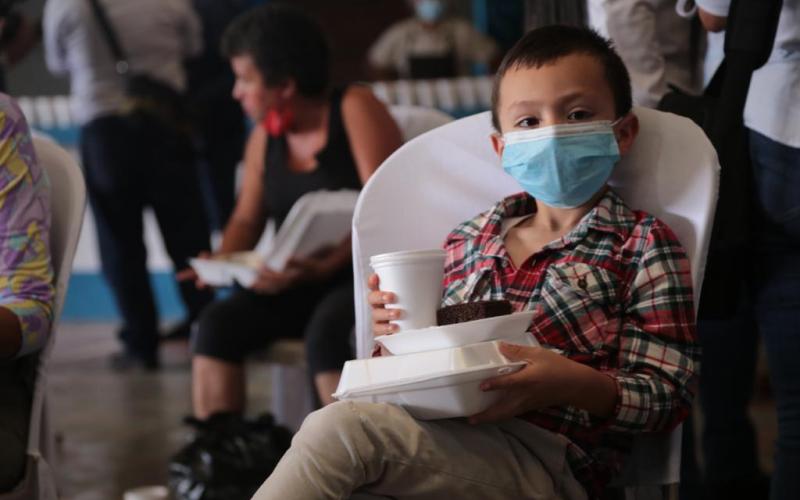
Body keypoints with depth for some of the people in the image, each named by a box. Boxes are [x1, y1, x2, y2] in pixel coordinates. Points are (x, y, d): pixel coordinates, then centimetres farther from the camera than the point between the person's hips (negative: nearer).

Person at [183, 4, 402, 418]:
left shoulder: (355, 109, -10)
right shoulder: (264, 136, 10)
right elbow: (246, 219, 16)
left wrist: (323, 267, -28)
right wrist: (222, 261, -7)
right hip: (303, 282, 6)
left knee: (325, 331, -36)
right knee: (217, 323, -18)